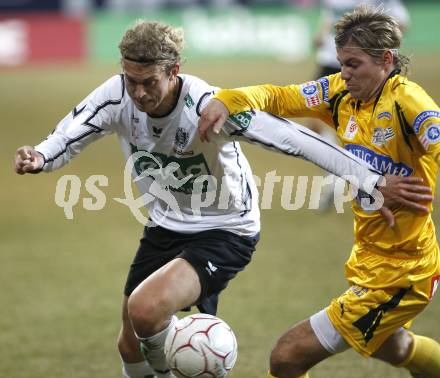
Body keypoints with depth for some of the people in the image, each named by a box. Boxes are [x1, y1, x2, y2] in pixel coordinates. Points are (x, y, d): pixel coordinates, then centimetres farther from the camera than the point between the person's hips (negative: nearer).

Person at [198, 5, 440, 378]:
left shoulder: (406, 101, -22)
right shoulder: (342, 93, 0)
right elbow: (280, 97, 2)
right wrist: (227, 101, -18)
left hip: (397, 274, -9)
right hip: (367, 259, 9)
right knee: (391, 348, 36)